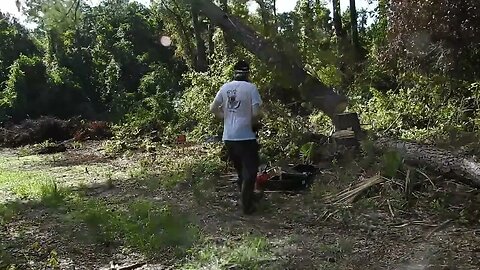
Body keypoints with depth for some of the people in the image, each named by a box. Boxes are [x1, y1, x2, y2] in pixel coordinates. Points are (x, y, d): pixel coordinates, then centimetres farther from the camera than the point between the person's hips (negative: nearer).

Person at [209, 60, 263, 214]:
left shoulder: (225, 87, 5)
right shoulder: (251, 88, -9)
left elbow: (213, 108, 6)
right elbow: (256, 113, -16)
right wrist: (254, 124, 3)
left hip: (228, 137, 6)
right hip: (245, 136, -6)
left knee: (240, 170, 20)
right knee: (250, 171, 5)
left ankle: (246, 197, 34)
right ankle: (246, 205, 5)